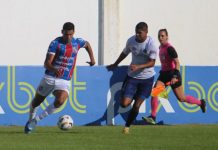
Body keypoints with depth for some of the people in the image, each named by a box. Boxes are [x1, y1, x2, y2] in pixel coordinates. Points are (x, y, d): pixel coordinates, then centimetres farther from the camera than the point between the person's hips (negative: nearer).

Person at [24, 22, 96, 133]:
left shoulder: (77, 42, 3)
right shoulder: (55, 43, -11)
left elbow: (87, 44, 30)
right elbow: (47, 63, -19)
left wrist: (92, 58, 18)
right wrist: (54, 69, -39)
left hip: (64, 81, 2)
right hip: (50, 77, -1)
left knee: (60, 101, -26)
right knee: (36, 101, 13)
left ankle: (36, 119, -10)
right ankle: (30, 119, 43)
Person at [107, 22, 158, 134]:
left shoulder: (151, 44, -17)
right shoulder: (131, 40, -5)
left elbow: (152, 62, -18)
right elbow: (125, 53, 14)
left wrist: (138, 67, -32)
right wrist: (115, 64, 23)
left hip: (147, 78, -3)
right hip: (132, 76, 3)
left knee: (136, 106, -2)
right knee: (124, 104, -10)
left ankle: (127, 126, 19)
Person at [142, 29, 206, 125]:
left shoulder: (169, 48, -17)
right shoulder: (161, 47, 9)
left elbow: (177, 63, -21)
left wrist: (175, 76, -28)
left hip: (172, 74, -8)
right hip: (164, 73, 8)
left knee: (181, 98, 3)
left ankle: (201, 102, 26)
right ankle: (153, 117, -13)